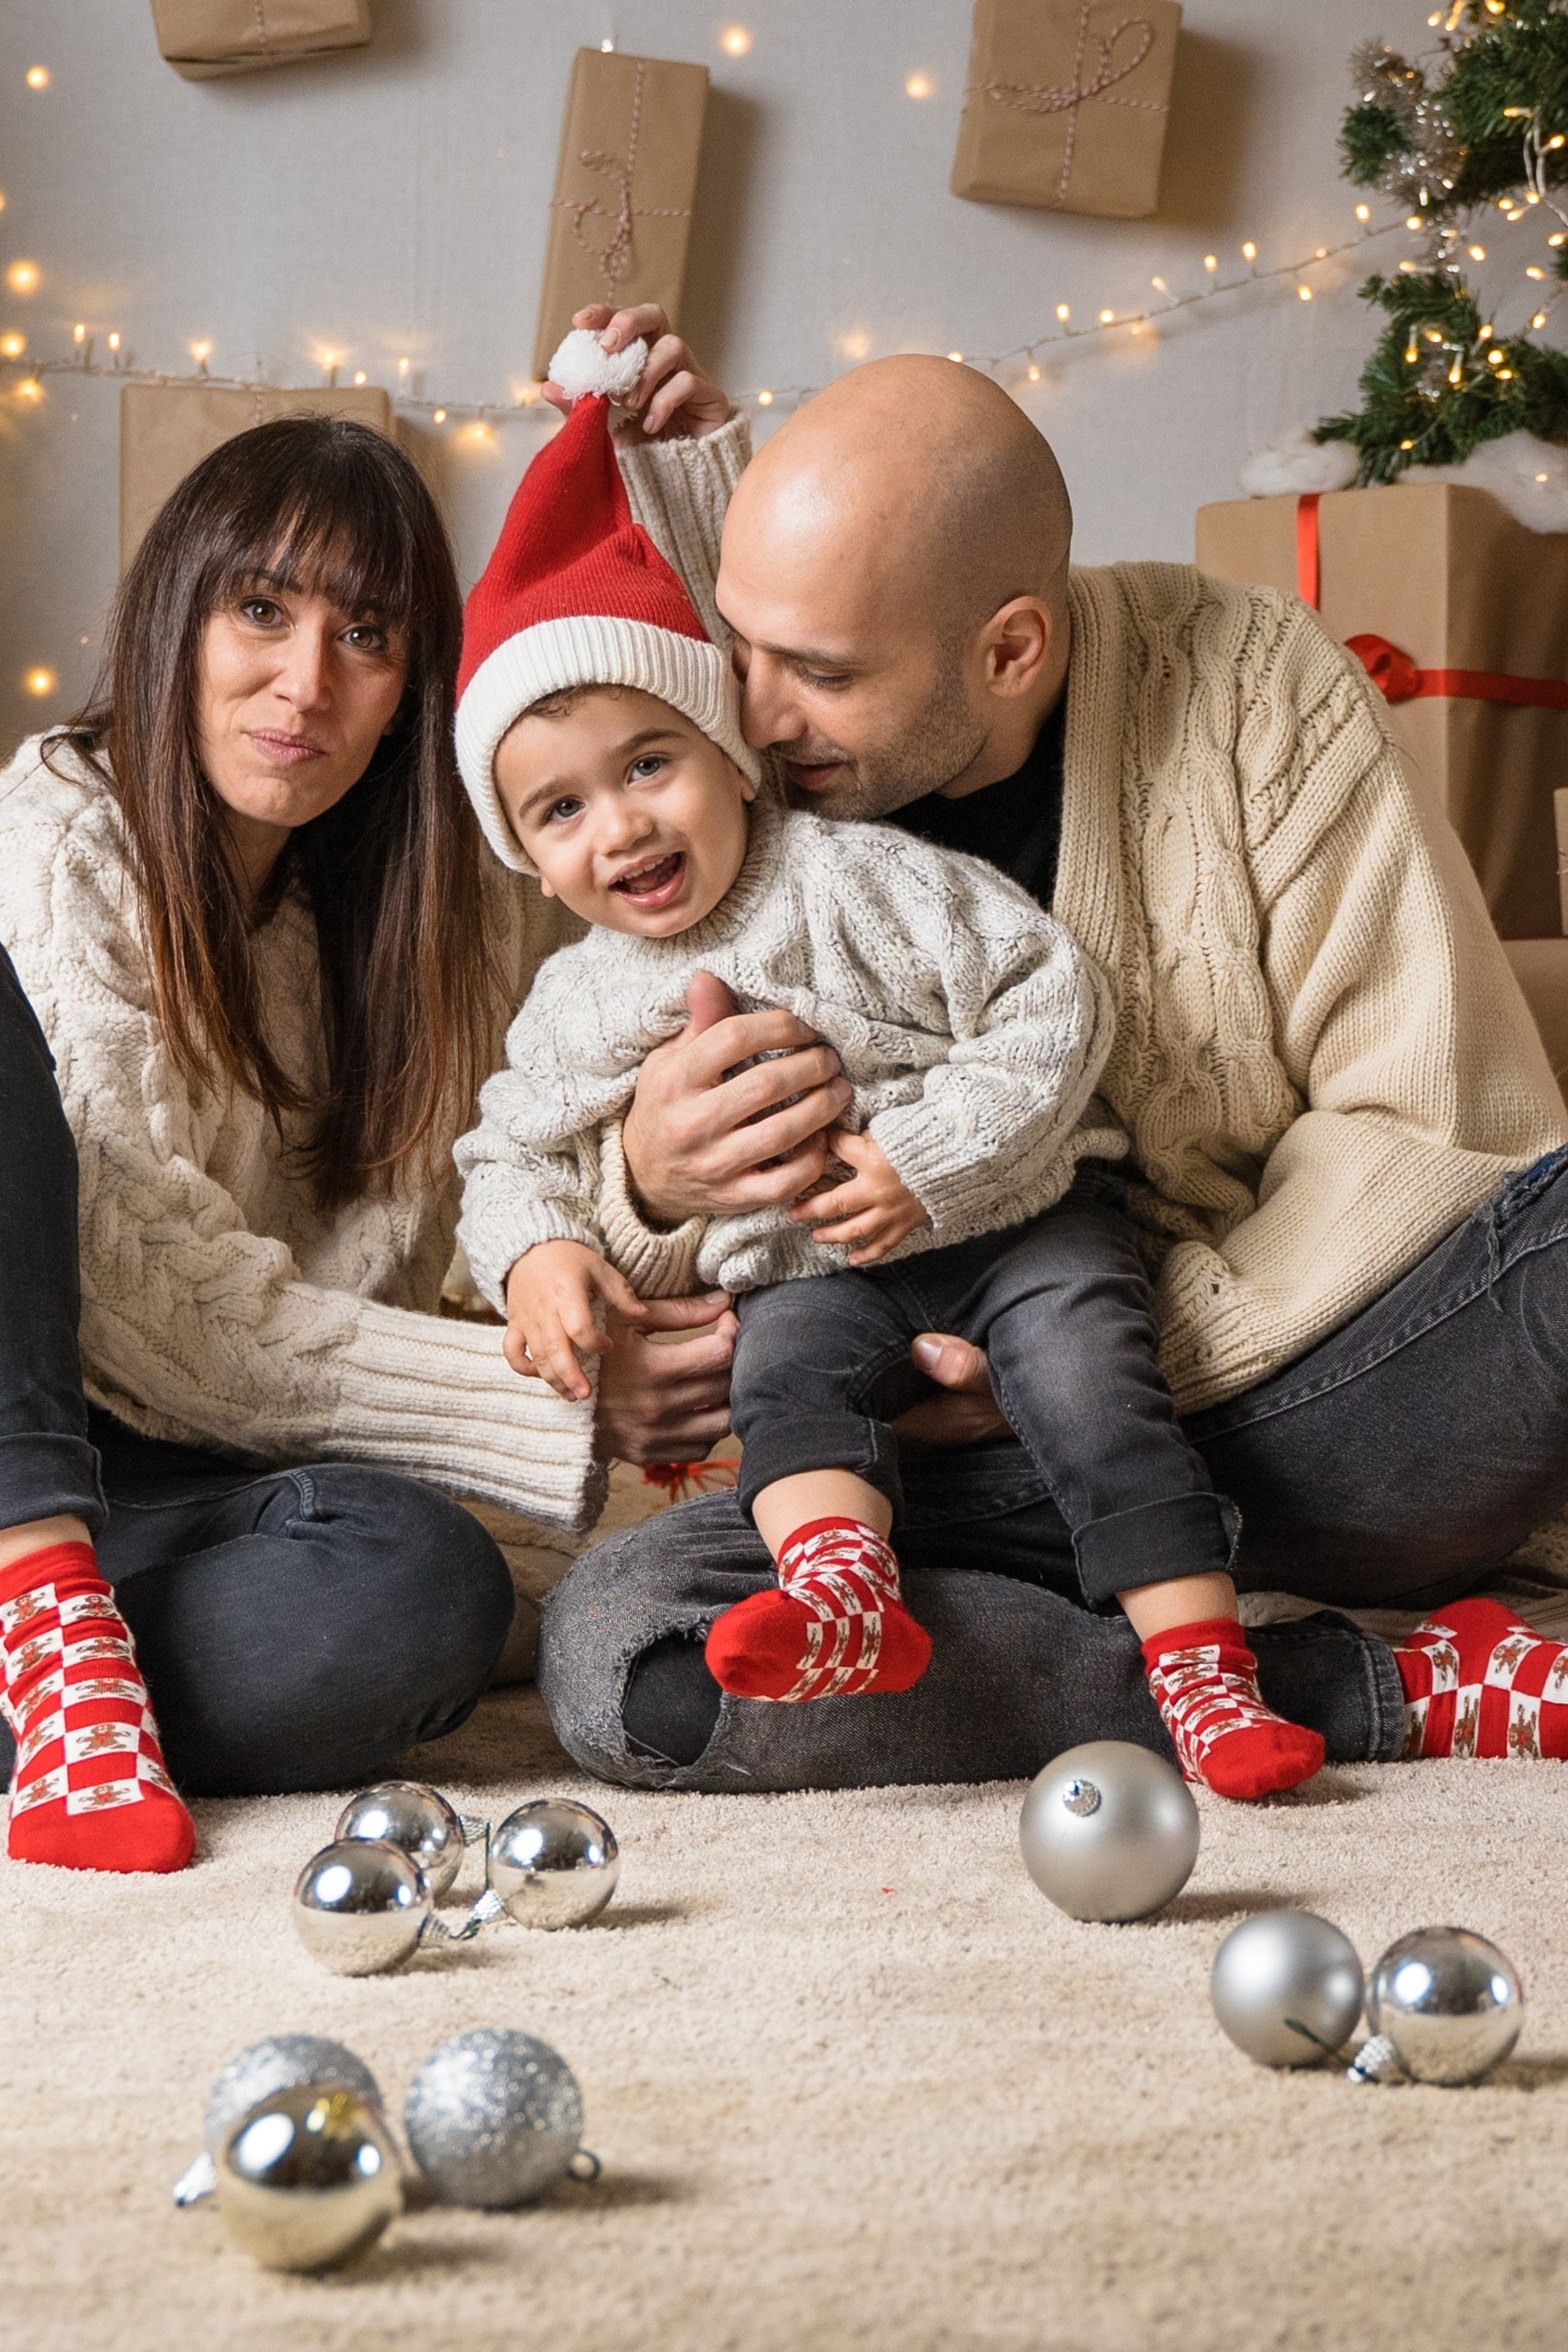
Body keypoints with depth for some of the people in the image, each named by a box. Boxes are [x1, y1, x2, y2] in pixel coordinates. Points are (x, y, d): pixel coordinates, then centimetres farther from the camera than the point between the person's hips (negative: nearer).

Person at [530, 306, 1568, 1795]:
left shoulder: (1246, 683, -5)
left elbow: (1437, 1115, -6)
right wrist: (654, 1194, -21)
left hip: (1290, 1401, -3)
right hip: (999, 1483, 3)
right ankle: (1389, 1696, -22)